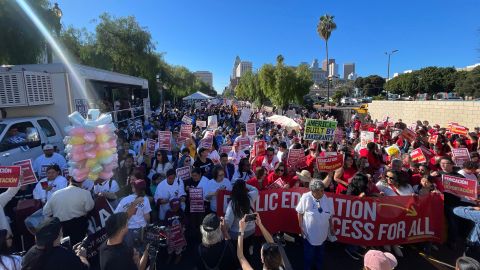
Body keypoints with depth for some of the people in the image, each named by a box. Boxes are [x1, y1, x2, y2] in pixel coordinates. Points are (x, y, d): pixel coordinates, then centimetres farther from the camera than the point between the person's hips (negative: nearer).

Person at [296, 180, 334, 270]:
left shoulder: (327, 199, -10)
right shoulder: (306, 198, -22)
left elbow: (330, 215, 4)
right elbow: (300, 213, -12)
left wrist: (331, 228, 10)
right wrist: (301, 227, -10)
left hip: (322, 233, 4)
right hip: (309, 232, -4)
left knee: (320, 253, 26)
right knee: (309, 254, 14)